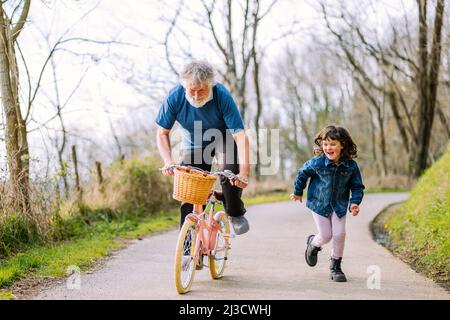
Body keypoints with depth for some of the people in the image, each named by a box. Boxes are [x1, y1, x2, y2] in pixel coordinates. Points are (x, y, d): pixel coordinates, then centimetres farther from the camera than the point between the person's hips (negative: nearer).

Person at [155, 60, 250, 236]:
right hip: (194, 145, 2)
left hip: (223, 138, -2)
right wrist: (168, 161, -32)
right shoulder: (175, 97, -26)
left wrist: (244, 172, -45)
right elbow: (162, 133, -14)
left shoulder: (222, 96, -32)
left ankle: (235, 213, -2)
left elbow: (240, 135, -34)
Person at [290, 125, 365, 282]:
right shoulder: (317, 163, -18)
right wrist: (298, 192, 10)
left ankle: (335, 266, 13)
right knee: (326, 235, -2)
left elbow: (357, 186, -2)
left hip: (339, 205, 2)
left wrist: (354, 203, -18)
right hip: (319, 204, -2)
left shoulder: (351, 166, -13)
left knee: (339, 234, -8)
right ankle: (313, 244, 36)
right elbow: (302, 173, 0)